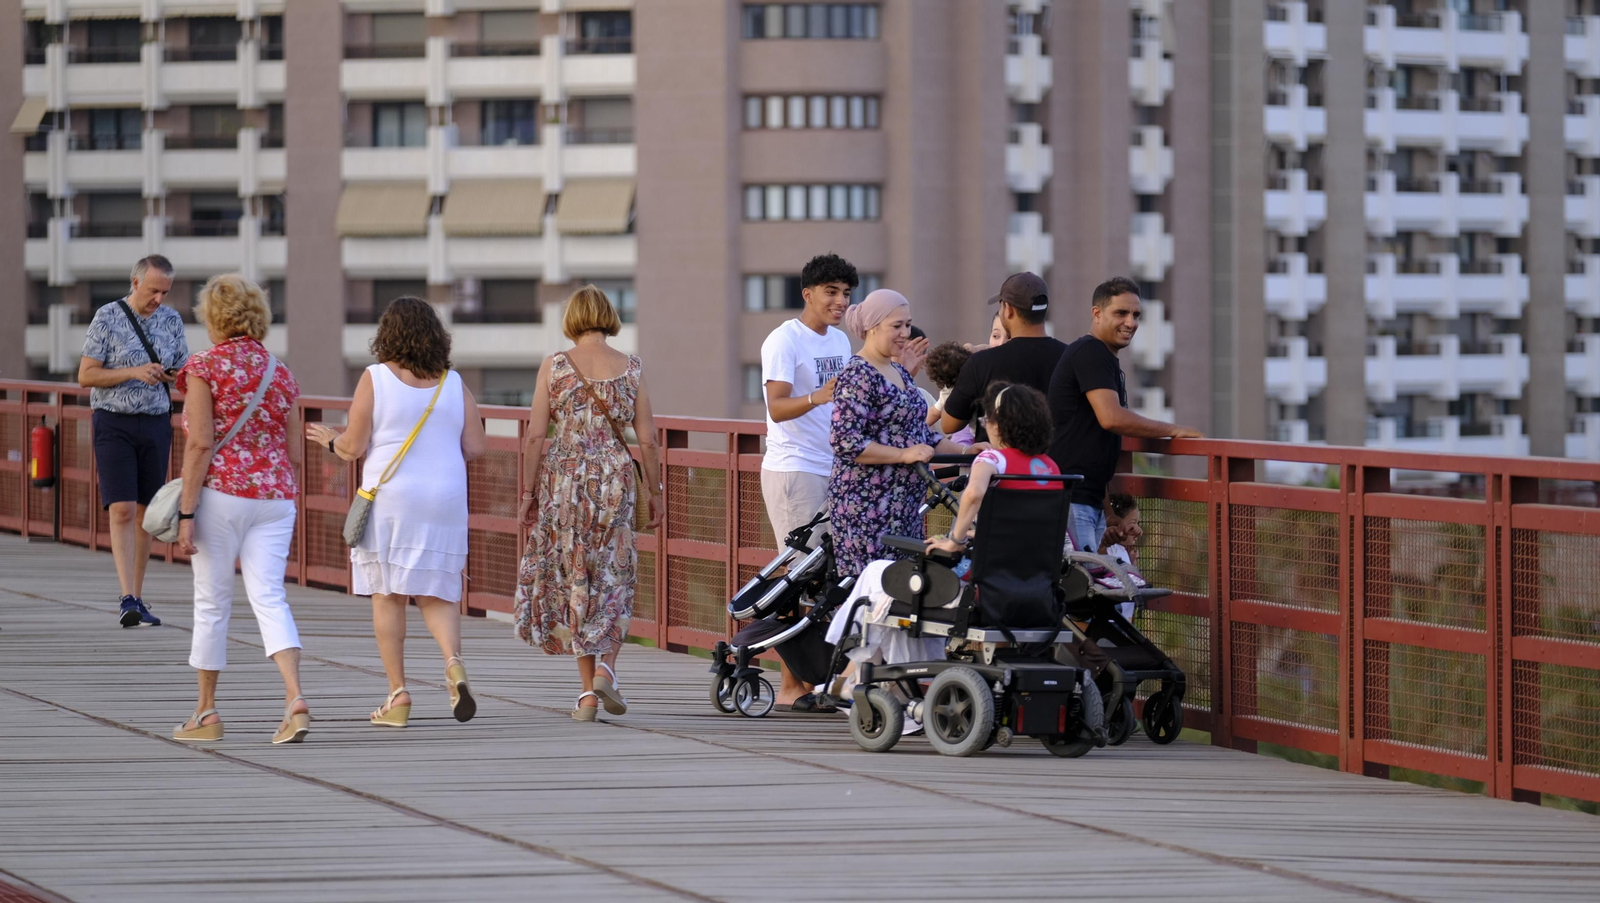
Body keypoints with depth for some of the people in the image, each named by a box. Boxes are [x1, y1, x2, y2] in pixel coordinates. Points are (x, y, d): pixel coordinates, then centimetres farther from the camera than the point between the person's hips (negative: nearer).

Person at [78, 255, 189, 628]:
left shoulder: (171, 320, 5)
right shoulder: (107, 318, -7)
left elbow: (185, 372, 13)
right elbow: (86, 376, -9)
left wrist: (173, 376, -11)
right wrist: (134, 372, -21)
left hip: (156, 424, 4)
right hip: (114, 424, -4)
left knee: (146, 513, 7)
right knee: (122, 510, -14)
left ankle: (137, 600, 15)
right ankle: (128, 601, -20)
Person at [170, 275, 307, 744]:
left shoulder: (205, 367, -5)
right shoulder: (280, 373, 11)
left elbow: (200, 445, -11)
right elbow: (293, 452, 14)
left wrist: (186, 513, -11)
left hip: (222, 493, -4)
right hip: (276, 495, 4)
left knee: (212, 603, 6)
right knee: (269, 598, -1)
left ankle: (206, 713, 15)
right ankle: (295, 697, -22)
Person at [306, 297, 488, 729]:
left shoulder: (375, 379, -6)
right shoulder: (455, 384, 4)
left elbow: (354, 446, -7)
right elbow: (475, 448, 2)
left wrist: (331, 440, 15)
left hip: (390, 499, -3)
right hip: (444, 502, 3)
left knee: (388, 596, 7)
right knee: (435, 595, 10)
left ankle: (398, 695, 4)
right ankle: (453, 661, -17)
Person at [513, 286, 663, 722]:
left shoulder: (554, 366, -3)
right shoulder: (631, 368, 0)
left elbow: (536, 435, -4)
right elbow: (646, 439, 1)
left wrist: (529, 491, 4)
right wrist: (653, 490, 11)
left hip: (562, 479, 0)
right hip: (615, 479, 0)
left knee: (574, 581, 8)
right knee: (613, 578, 13)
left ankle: (588, 693, 7)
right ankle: (606, 668, -9)